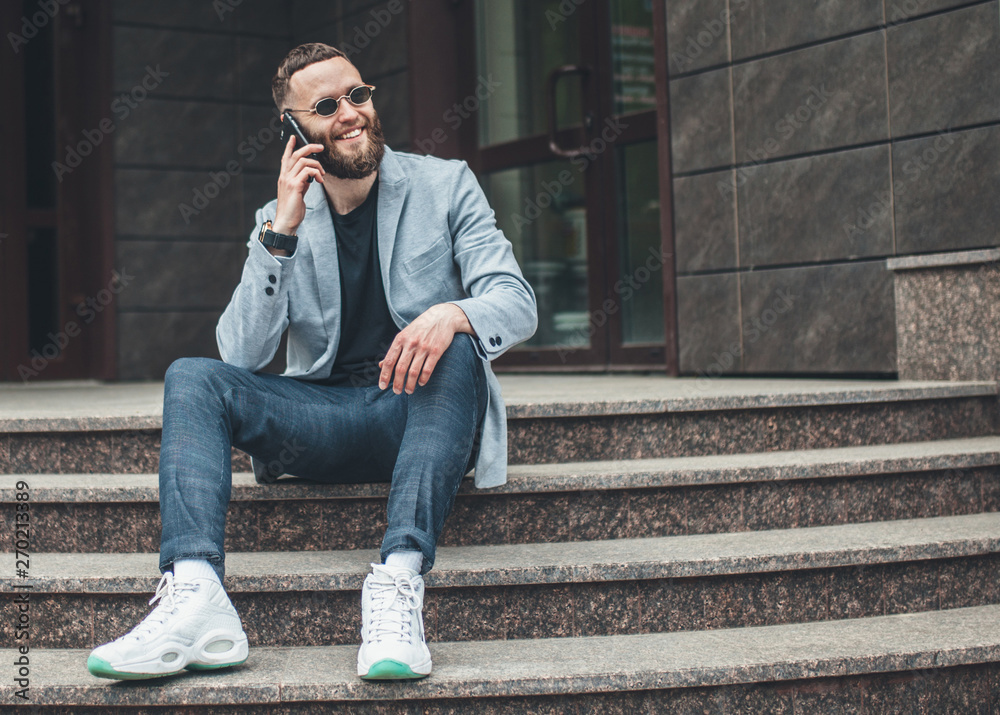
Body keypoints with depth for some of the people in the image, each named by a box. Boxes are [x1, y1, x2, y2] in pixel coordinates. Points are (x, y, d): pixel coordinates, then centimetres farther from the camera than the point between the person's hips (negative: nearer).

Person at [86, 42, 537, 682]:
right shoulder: (280, 219, 8)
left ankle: (400, 579, -45)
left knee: (457, 348, -34)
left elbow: (518, 304, -8)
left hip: (422, 409, -2)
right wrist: (281, 233, -15)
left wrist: (451, 315, -32)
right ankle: (195, 599, -38)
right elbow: (242, 355, -4)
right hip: (325, 421, 3)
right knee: (192, 377, -18)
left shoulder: (445, 185, 3)